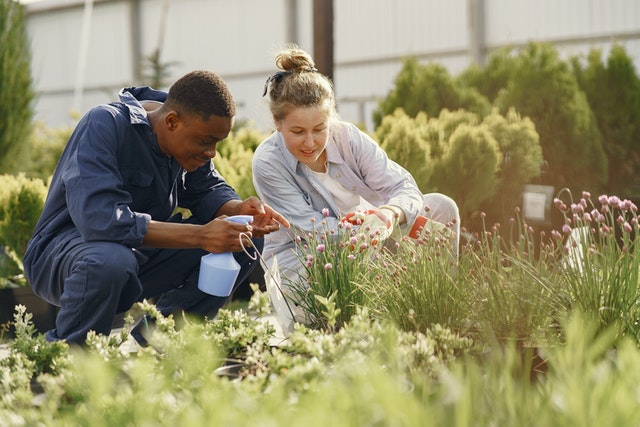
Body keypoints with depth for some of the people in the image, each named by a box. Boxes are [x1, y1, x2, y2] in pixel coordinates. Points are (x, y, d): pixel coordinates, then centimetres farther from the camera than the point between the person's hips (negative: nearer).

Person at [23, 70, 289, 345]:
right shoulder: (105, 126, -26)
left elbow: (207, 191, 7)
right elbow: (99, 219, -38)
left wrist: (239, 210, -19)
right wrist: (200, 236, -40)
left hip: (141, 253, 7)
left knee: (244, 243, -8)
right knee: (110, 261, -42)